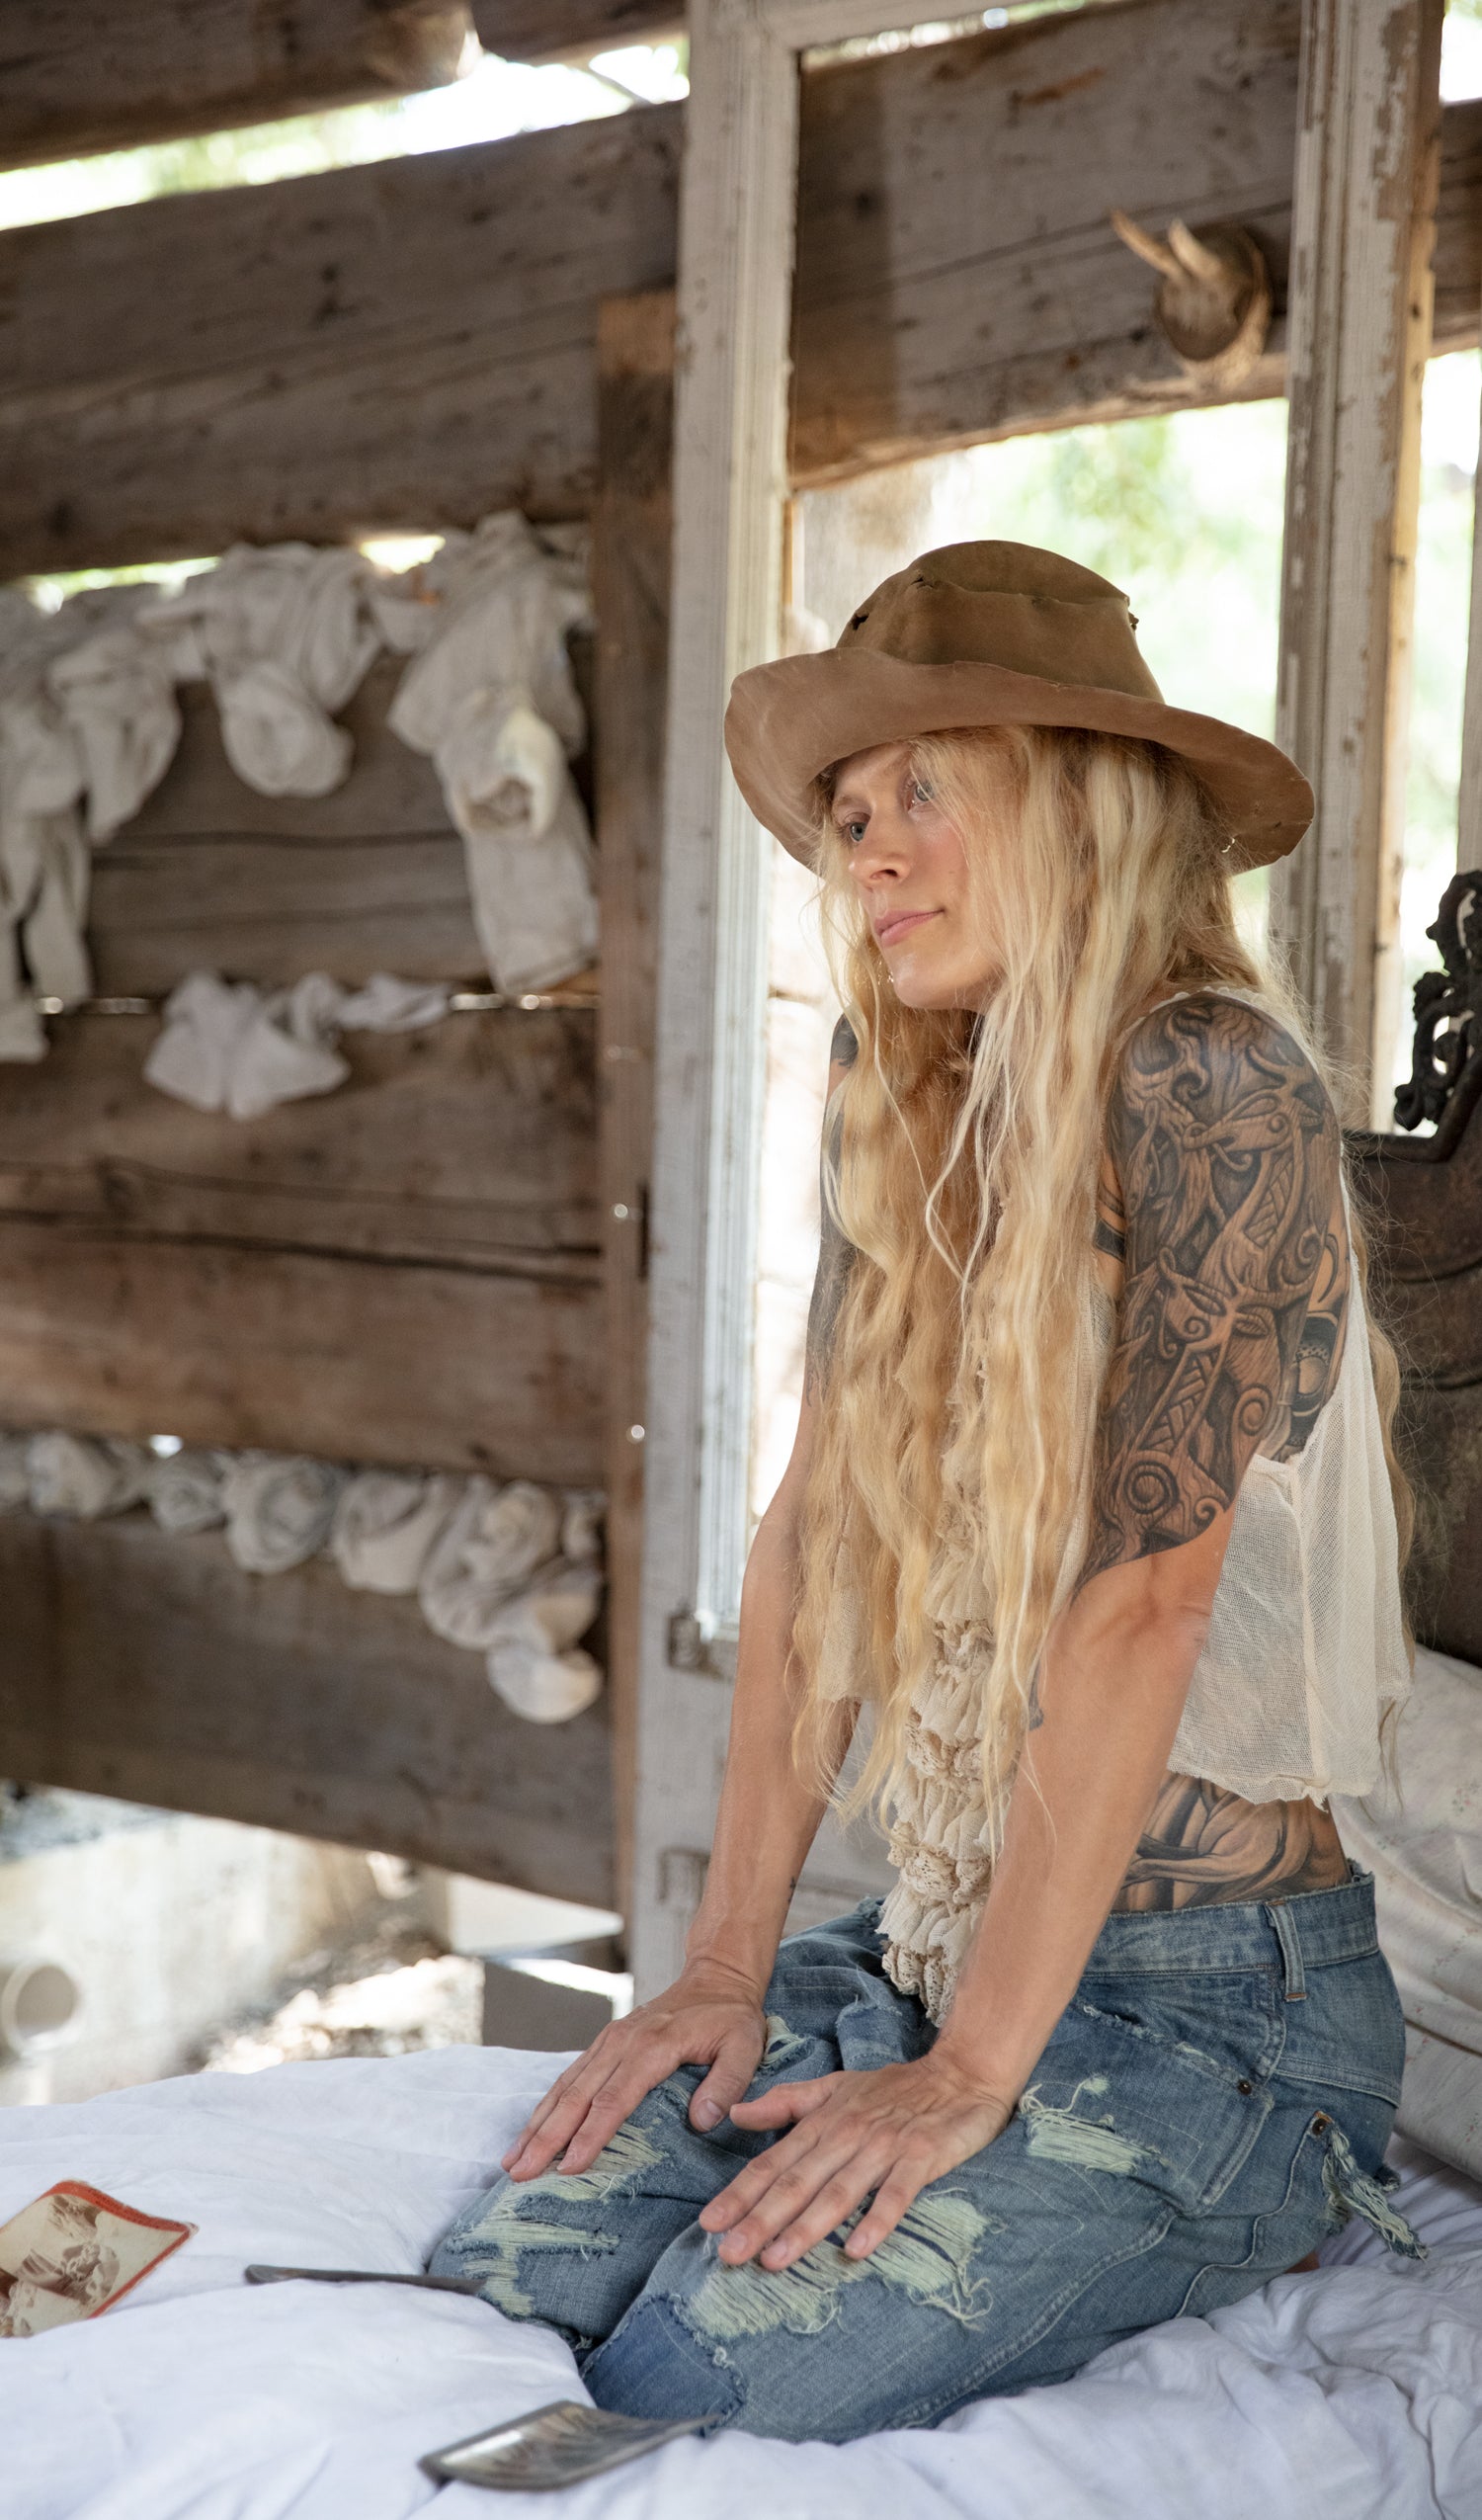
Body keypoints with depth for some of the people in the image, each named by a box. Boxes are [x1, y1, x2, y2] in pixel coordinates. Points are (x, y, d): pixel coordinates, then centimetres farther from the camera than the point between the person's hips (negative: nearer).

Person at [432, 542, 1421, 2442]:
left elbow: (1145, 1595, -20)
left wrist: (969, 2074, -18)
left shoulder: (1207, 1080, -15)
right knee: (498, 2280, -12)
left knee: (703, 2377, -19)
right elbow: (810, 1531, 6)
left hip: (1203, 2006, -6)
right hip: (926, 1943, 6)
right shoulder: (903, 1114, 8)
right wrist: (727, 1969, 1)